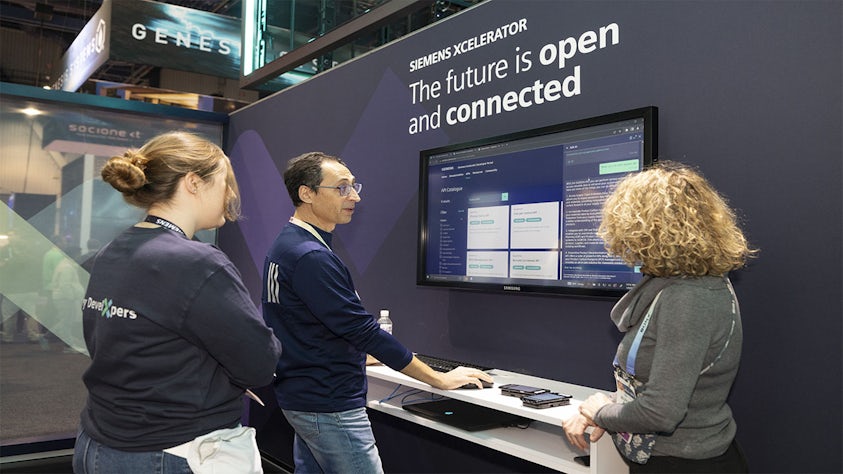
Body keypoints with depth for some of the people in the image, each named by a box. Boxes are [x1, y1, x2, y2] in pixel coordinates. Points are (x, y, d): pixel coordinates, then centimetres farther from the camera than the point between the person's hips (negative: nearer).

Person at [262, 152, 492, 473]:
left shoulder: (285, 246, 9)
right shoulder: (312, 257, -23)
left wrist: (369, 356, 21)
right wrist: (440, 379, -15)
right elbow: (363, 331, -23)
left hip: (300, 397, 10)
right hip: (330, 406, -10)